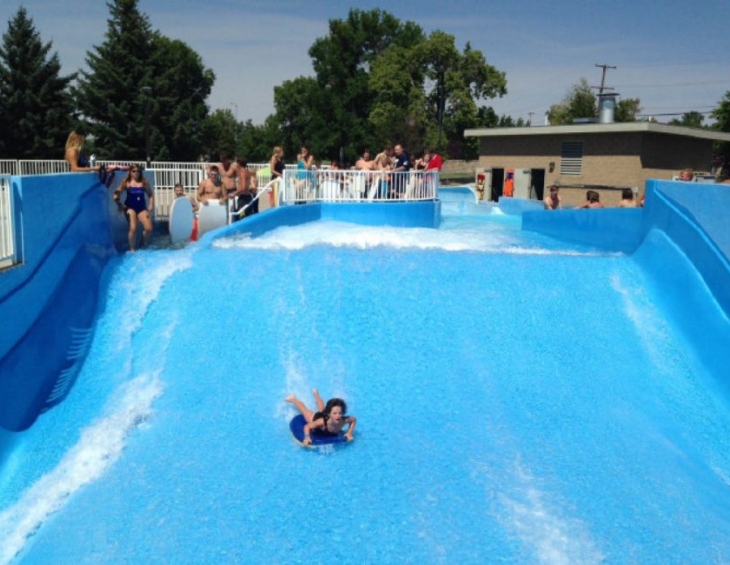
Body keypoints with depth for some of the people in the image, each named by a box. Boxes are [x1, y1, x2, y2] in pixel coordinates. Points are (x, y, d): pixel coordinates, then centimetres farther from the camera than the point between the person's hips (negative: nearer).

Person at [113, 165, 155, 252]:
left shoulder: (144, 182, 4)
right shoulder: (126, 183, -4)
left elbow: (150, 194, 11)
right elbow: (116, 195, -7)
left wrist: (151, 205, 0)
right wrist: (120, 205, -12)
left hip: (142, 208, 3)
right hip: (130, 208, -3)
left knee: (149, 228, -7)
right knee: (133, 228, -14)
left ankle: (143, 246, 17)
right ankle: (132, 249, 1)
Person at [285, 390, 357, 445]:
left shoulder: (344, 420, -42)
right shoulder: (322, 421, -50)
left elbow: (354, 419, -20)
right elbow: (307, 426, -38)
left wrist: (349, 433, -26)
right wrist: (307, 437, -54)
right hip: (316, 418, -4)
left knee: (322, 410, 39)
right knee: (304, 410, 27)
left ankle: (316, 394, 65)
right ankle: (293, 399, 54)